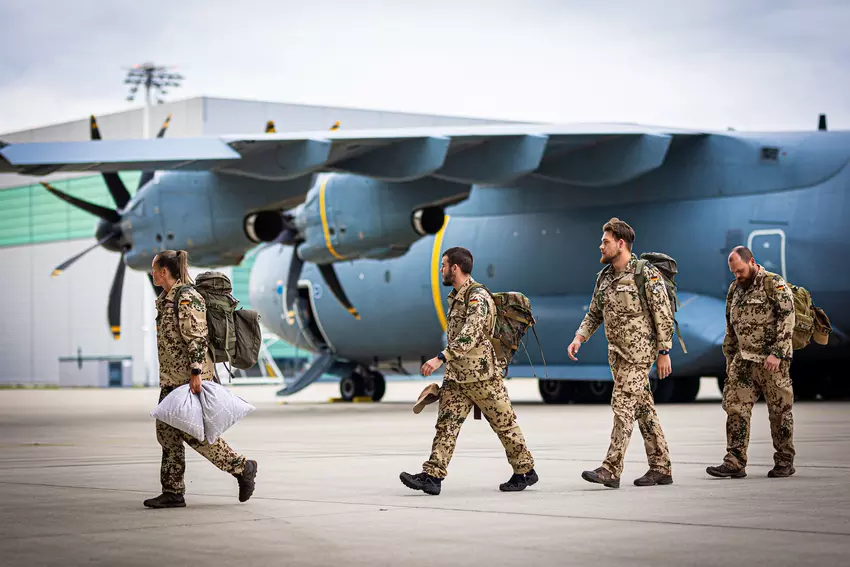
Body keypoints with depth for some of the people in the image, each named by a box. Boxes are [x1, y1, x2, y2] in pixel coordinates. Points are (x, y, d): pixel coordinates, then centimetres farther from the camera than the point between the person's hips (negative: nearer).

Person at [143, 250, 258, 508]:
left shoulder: (187, 298, -15)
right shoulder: (167, 299, 15)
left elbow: (197, 338, -20)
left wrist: (196, 373, -25)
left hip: (189, 377, -10)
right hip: (171, 378, 10)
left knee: (193, 432, -7)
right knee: (167, 432, 6)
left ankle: (242, 467, 6)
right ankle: (173, 492, 8)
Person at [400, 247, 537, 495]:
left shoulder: (477, 297, -17)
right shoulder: (456, 297, 13)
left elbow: (468, 337, -28)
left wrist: (440, 359, -35)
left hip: (482, 374, -8)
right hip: (456, 375, 9)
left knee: (504, 424, 4)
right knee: (446, 424, -2)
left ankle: (525, 471, 17)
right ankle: (432, 476, -8)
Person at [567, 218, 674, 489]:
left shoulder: (646, 274, -12)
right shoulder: (605, 277, 11)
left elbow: (663, 314, -12)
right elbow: (594, 314, 18)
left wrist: (664, 352, -14)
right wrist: (579, 337, 2)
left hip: (638, 351, -8)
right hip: (617, 352, 8)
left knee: (623, 405, -12)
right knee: (643, 408, 10)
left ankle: (611, 470, -14)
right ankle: (661, 468, 16)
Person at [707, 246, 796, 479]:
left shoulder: (775, 284, -7)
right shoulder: (734, 289, 15)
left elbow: (787, 319, -14)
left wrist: (776, 353, -21)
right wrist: (729, 357, 20)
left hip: (772, 360, -6)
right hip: (743, 360, 6)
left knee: (779, 411, 2)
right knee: (735, 408, -3)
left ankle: (785, 462, 12)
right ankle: (735, 463, -4)